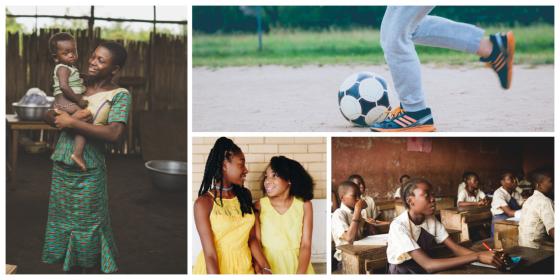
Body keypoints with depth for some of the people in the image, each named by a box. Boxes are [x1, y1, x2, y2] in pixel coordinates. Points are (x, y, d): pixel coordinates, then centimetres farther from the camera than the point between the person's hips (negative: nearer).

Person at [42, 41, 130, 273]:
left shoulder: (120, 95, -10)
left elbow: (114, 134, -25)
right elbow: (49, 115, 12)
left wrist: (73, 123, -21)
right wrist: (59, 119, -12)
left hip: (88, 174, -6)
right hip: (61, 169, 6)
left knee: (87, 230, 5)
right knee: (63, 226, 16)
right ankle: (70, 270, 32)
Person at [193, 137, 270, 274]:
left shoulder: (244, 195, 1)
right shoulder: (204, 203, -15)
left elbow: (252, 238, 4)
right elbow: (210, 254, -19)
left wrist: (266, 268, -6)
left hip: (244, 267, 5)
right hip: (216, 269, -5)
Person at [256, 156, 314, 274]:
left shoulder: (304, 205, -5)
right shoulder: (259, 206, -6)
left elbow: (306, 245, -7)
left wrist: (300, 274, -19)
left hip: (297, 266, 1)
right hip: (269, 266, -1)